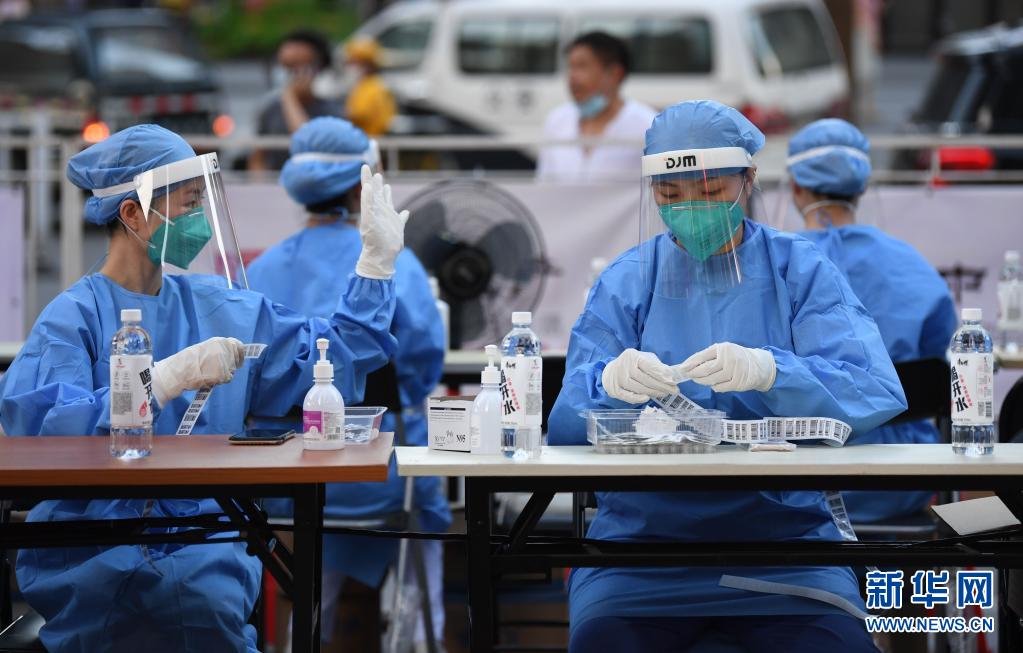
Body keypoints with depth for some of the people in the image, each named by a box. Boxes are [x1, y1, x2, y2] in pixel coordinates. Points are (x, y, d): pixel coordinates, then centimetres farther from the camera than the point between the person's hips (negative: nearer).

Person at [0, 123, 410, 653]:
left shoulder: (218, 305, 15)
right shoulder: (74, 316, -3)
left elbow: (333, 358, 23)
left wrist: (377, 260, 18)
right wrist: (172, 377, -23)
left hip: (200, 548, 4)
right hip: (93, 559, -4)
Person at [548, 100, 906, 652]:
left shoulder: (802, 272, 6)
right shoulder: (626, 281, 10)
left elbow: (878, 393, -9)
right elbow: (565, 426, 1)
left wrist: (771, 372, -28)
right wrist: (608, 383, -23)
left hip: (781, 528, 0)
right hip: (643, 531, 1)